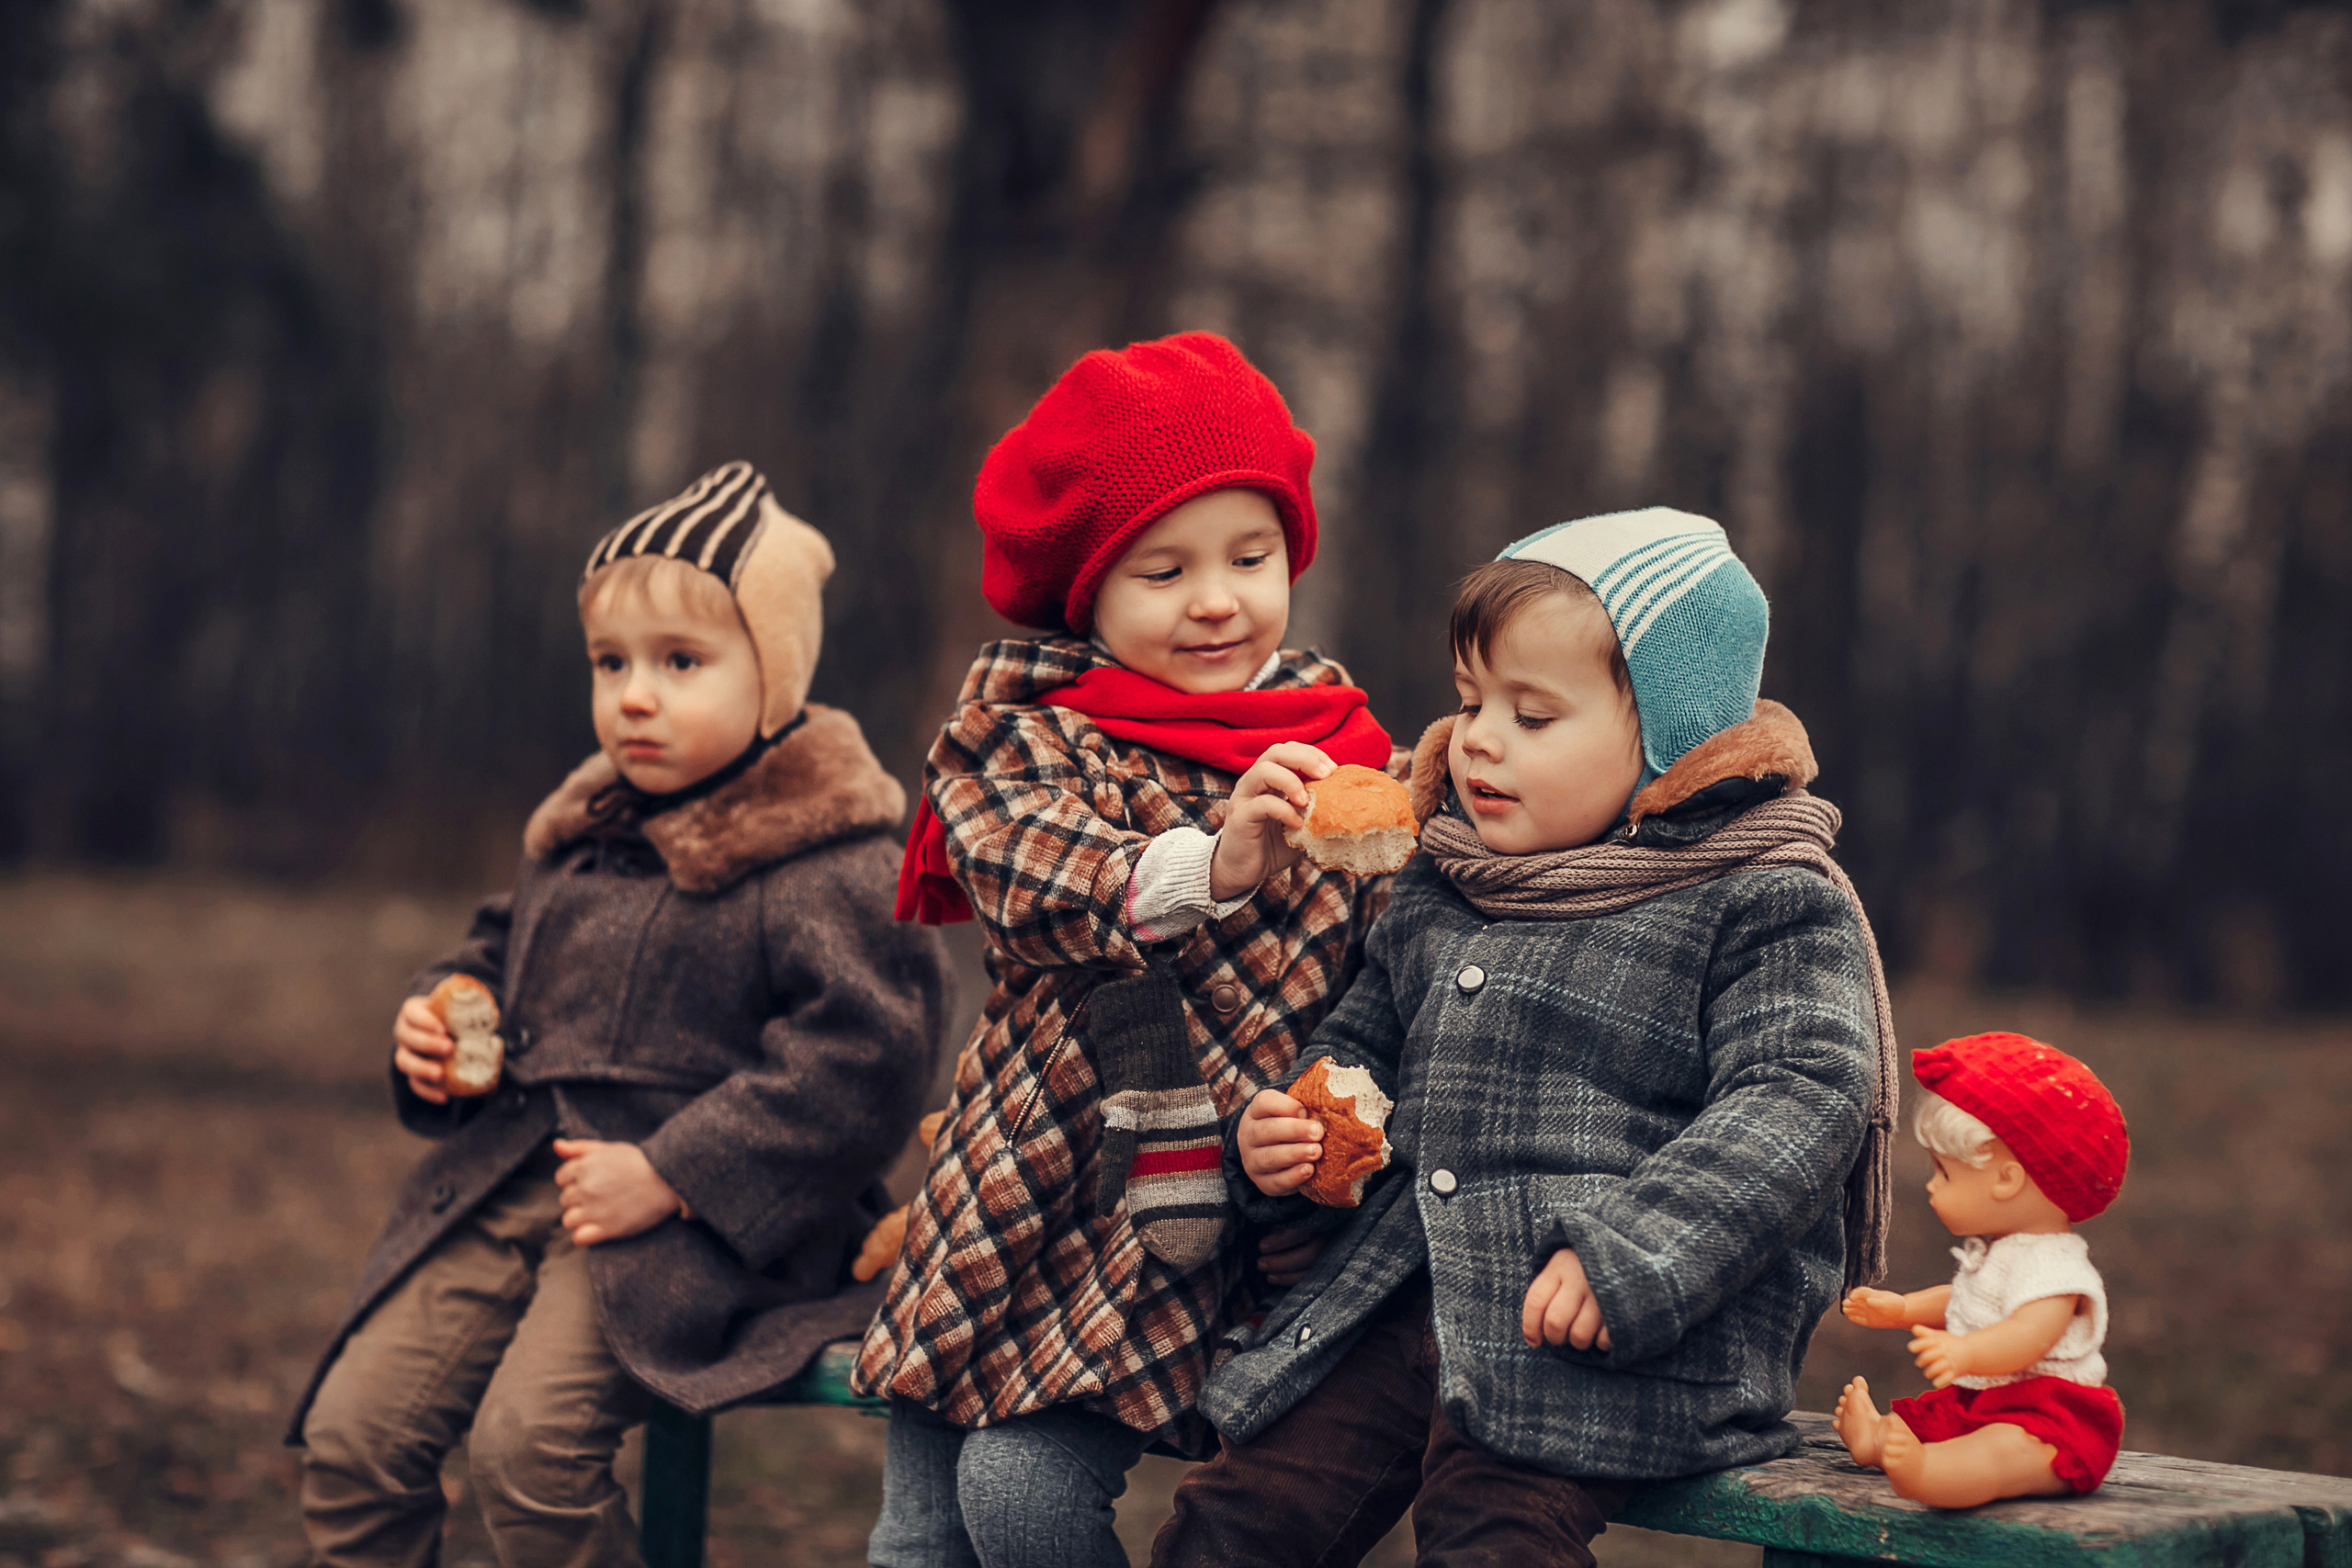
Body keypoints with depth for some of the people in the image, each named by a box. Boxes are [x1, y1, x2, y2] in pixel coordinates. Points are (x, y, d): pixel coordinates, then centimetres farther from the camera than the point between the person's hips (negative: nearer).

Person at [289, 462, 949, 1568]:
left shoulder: (826, 873, -10)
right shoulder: (576, 841, 15)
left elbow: (860, 1057, -19)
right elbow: (497, 957, 33)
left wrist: (670, 1175, -20)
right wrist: (436, 1028, 9)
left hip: (682, 1230, -7)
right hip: (510, 1186, 8)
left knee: (527, 1444, -26)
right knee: (351, 1429, -1)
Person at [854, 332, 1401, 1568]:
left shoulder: (1337, 751, 4)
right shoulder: (1028, 733, 0)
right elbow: (1034, 873, -22)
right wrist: (1204, 866, -38)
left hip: (1197, 1224, -1)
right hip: (1026, 1176, 1)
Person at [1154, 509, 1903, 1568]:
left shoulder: (1768, 903, -4)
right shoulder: (1440, 890, 17)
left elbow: (1800, 1101, -14)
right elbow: (1365, 1042, 30)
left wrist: (1628, 1253, -25)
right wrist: (1284, 1132, 7)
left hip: (1618, 1334, -7)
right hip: (1403, 1302, 7)